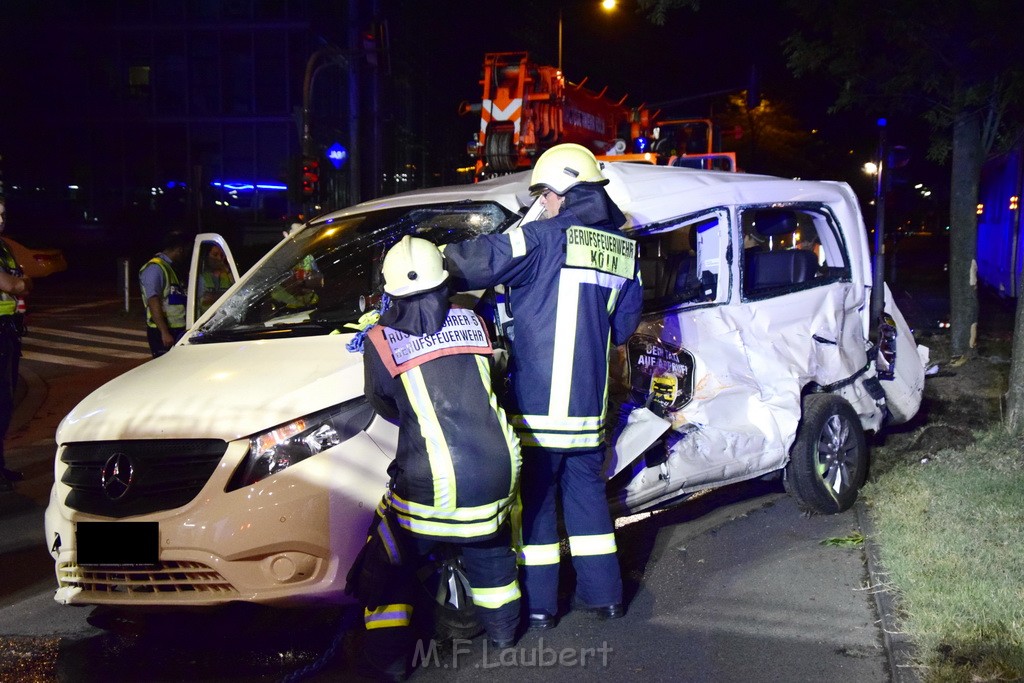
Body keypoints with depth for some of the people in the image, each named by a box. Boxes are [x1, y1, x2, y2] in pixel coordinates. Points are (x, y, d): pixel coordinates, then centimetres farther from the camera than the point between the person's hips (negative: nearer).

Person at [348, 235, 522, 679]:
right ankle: (502, 627, 42)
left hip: (433, 485, -4)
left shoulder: (381, 342, -4)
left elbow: (384, 406, 10)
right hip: (497, 474, 4)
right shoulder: (472, 322, 7)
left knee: (386, 562, 16)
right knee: (489, 546, 32)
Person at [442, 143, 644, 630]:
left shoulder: (546, 239, -12)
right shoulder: (622, 250, 7)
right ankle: (605, 595, 24)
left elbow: (476, 261, -20)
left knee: (533, 497, 5)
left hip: (537, 404, -6)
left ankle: (537, 603, 13)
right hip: (590, 404, 6)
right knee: (586, 490, 18)